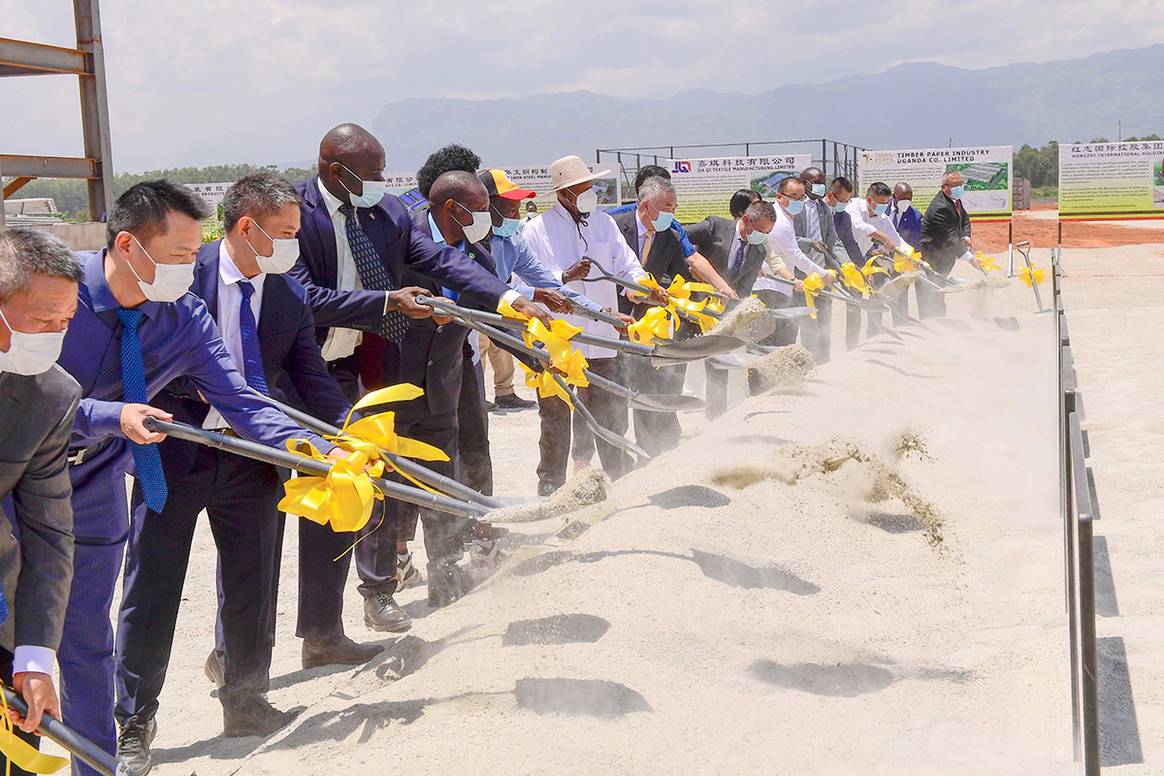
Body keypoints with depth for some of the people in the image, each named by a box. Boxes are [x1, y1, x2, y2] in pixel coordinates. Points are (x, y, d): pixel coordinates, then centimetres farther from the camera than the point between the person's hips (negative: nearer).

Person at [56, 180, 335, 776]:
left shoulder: (187, 317, -9)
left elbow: (239, 403, -12)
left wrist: (321, 451, -24)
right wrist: (110, 417, -34)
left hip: (92, 497, 2)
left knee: (86, 645, 10)